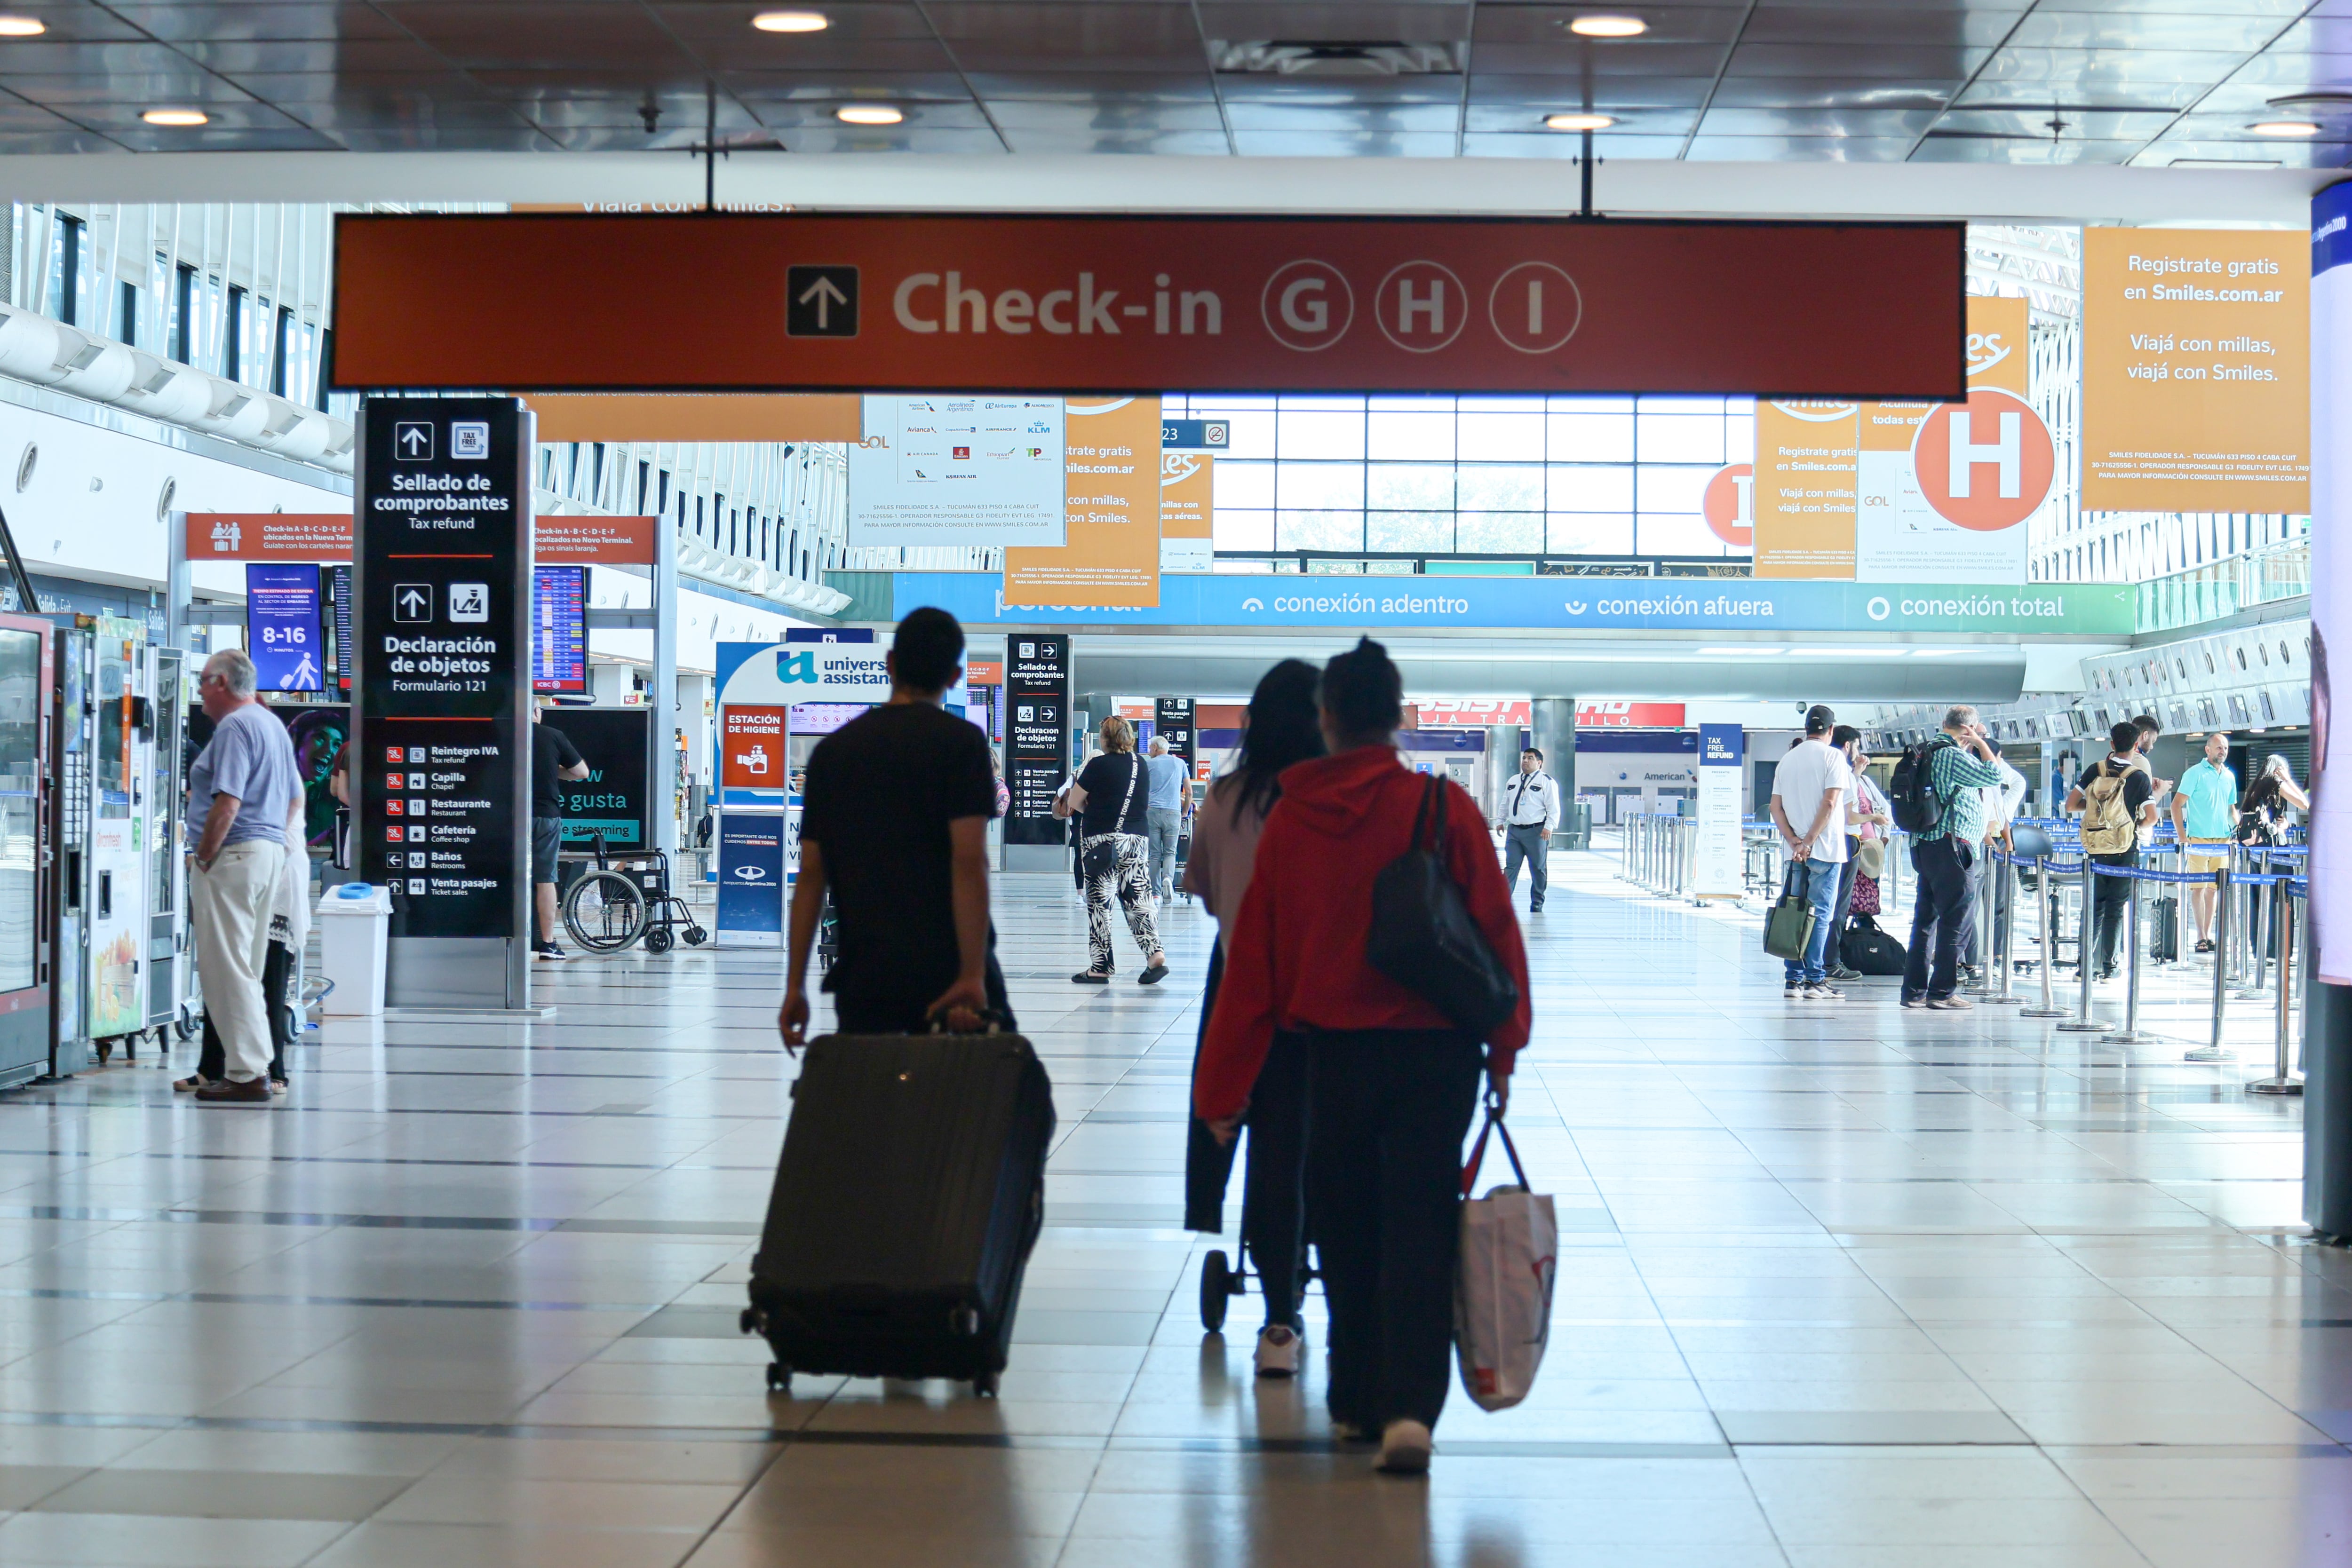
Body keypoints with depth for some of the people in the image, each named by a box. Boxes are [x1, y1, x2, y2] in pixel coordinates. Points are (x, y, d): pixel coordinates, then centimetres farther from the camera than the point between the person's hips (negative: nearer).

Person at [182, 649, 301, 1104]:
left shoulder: (234, 728, -13)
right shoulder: (273, 724, 18)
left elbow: (228, 803, -21)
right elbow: (295, 798, 23)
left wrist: (203, 859, -14)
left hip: (234, 855, -10)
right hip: (271, 850, 10)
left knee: (226, 968, -7)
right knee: (249, 968, 15)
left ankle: (246, 1075, -9)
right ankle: (254, 1063, 18)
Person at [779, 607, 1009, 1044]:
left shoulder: (832, 750, 9)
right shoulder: (961, 741, -3)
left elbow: (811, 875, 6)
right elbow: (970, 861, -13)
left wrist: (795, 987, 7)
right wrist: (972, 975, -16)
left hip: (863, 976, 3)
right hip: (947, 970, -3)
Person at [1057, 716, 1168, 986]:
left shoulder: (1099, 765, -8)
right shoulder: (1140, 764, 8)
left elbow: (1074, 801, -2)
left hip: (1100, 840, -5)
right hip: (1136, 839, 5)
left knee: (1099, 903, 1)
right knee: (1137, 900, 6)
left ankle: (1100, 967, 2)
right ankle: (1155, 955, -8)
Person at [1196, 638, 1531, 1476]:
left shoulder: (1289, 818, -1)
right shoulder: (1445, 808, -7)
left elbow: (1253, 959, 3)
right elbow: (1494, 931, -4)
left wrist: (1222, 1087, 8)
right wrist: (1504, 1049, 6)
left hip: (1335, 1053, 2)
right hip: (1435, 1052, -2)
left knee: (1346, 1234, 15)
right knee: (1417, 1231, -1)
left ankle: (1356, 1402, 23)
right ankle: (1408, 1407, -15)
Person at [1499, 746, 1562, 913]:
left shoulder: (1546, 782, -2)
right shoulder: (1513, 781, 17)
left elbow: (1553, 808, -7)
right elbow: (1505, 804, 24)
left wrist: (1549, 827, -16)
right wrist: (1501, 822, 17)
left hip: (1536, 831, -4)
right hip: (1514, 830, 4)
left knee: (1538, 868, 5)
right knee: (1511, 866, -1)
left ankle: (1537, 901, 15)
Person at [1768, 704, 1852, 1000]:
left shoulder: (1787, 759, 12)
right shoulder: (1832, 756, -5)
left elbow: (1776, 808, 6)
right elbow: (1829, 803, -14)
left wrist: (1795, 842, -2)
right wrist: (1809, 841, -14)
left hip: (1796, 851, 5)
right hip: (1825, 849, -5)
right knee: (1821, 915, -2)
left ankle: (1793, 979, 7)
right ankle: (1814, 980, -3)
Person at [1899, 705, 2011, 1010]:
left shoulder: (1932, 752, 16)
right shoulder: (1952, 756, -14)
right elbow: (1993, 775, -16)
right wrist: (1979, 742, -5)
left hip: (1925, 847, 10)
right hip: (1949, 846, -10)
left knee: (1926, 917, 12)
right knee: (1956, 916, -6)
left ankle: (1914, 990, 13)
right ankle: (1942, 992, -8)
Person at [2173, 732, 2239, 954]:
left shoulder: (2230, 777, 13)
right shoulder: (2195, 773, -5)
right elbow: (2177, 805, -7)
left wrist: (2238, 826, 5)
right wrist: (2182, 837, -13)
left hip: (2223, 841, 5)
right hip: (2199, 840, -5)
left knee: (2213, 888, 8)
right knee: (2199, 887, -5)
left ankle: (2209, 934, 13)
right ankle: (2201, 937, -3)